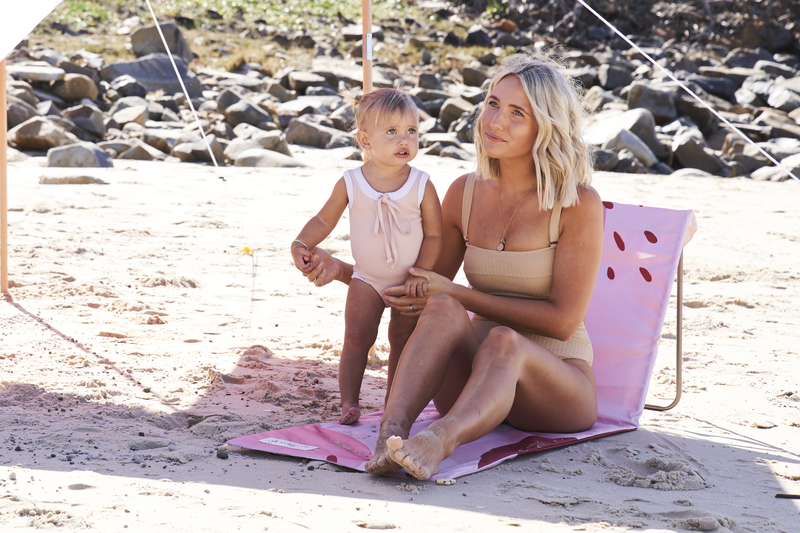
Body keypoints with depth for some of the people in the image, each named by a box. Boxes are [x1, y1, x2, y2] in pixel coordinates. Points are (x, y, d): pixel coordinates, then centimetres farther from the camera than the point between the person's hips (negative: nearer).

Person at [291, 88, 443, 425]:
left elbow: (434, 235, -9)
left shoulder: (422, 186, -13)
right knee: (356, 336, -2)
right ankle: (349, 403, 6)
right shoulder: (350, 184, -11)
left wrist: (420, 274, -16)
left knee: (403, 340, 5)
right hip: (366, 280, 1)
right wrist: (301, 245, -14)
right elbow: (324, 220, 1)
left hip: (409, 281, 0)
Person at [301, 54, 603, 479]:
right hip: (476, 377, 3)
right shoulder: (465, 193, 7)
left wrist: (459, 294, -14)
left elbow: (563, 320, -12)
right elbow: (426, 289, 16)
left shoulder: (578, 204, -8)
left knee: (502, 341, -37)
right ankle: (390, 433, -51)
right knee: (443, 310, -29)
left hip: (557, 381, -3)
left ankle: (438, 440, -64)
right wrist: (342, 270, 3)